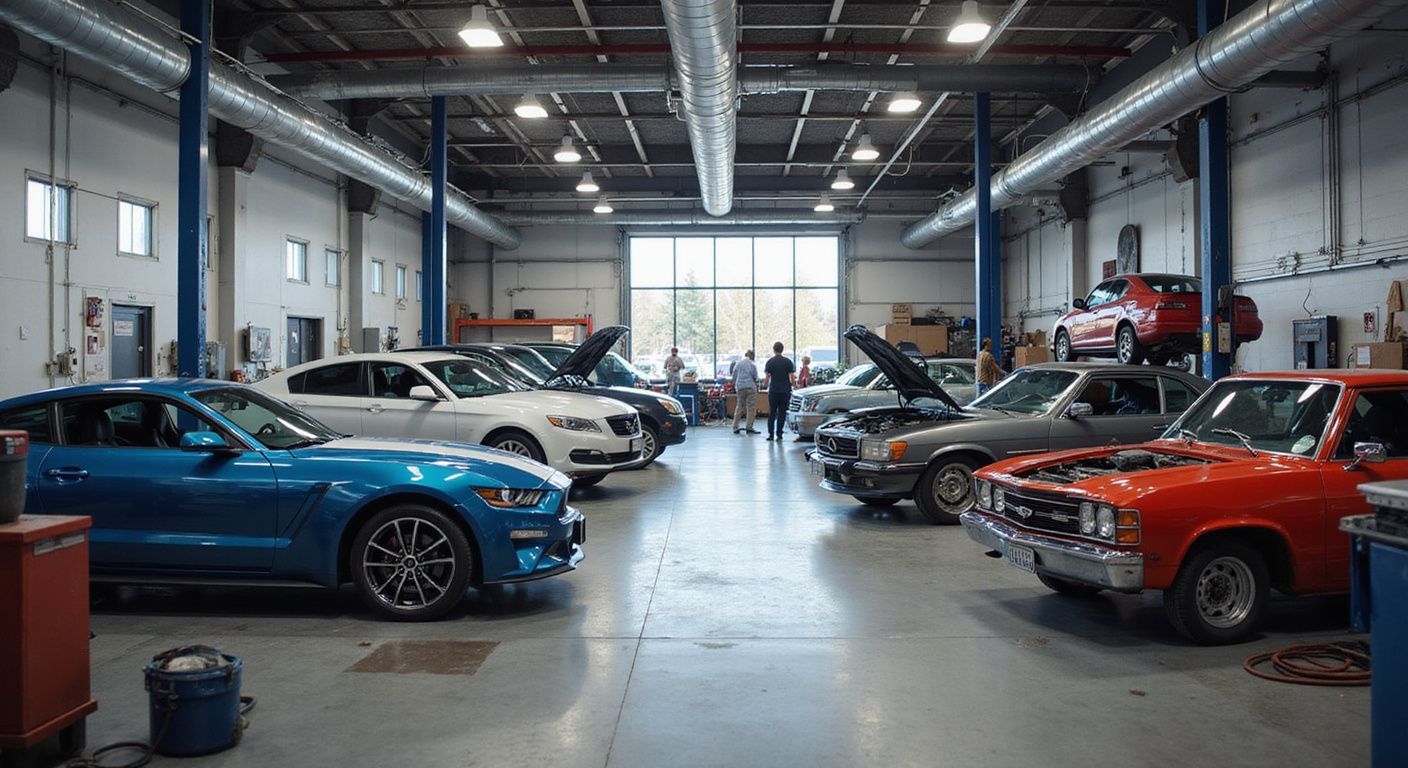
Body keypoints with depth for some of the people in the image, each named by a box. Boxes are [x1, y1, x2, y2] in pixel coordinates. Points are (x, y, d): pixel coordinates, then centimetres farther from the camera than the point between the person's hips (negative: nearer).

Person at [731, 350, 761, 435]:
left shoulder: (737, 364, 10)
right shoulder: (752, 364, -2)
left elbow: (734, 377, 12)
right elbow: (755, 378, 0)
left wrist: (734, 387, 23)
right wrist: (757, 386, 14)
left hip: (739, 387, 4)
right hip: (750, 387, -4)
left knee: (739, 407, 10)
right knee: (751, 408, 0)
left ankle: (735, 427, 8)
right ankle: (749, 428, -3)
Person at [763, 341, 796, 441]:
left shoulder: (770, 361, -1)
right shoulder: (788, 361, 0)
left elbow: (767, 377, -2)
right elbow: (792, 378, -2)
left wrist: (765, 386, 13)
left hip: (773, 391, 0)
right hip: (785, 391, 0)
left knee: (772, 413, 7)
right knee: (782, 413, 4)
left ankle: (771, 434, 1)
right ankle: (779, 434, 2)